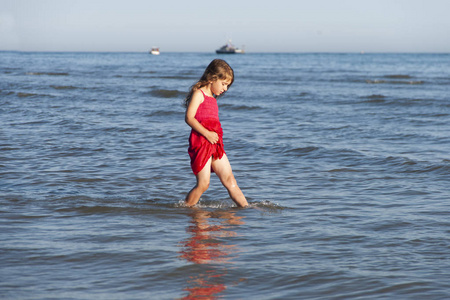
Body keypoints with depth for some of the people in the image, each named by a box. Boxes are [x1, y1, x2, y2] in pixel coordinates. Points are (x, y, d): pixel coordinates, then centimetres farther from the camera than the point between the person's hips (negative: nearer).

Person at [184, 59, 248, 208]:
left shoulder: (212, 98, 22)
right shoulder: (198, 93, -4)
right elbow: (189, 118, -16)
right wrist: (207, 134, -21)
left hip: (215, 144, 8)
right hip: (200, 142, -8)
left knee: (230, 179, 5)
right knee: (203, 184, -8)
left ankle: (246, 208, 3)